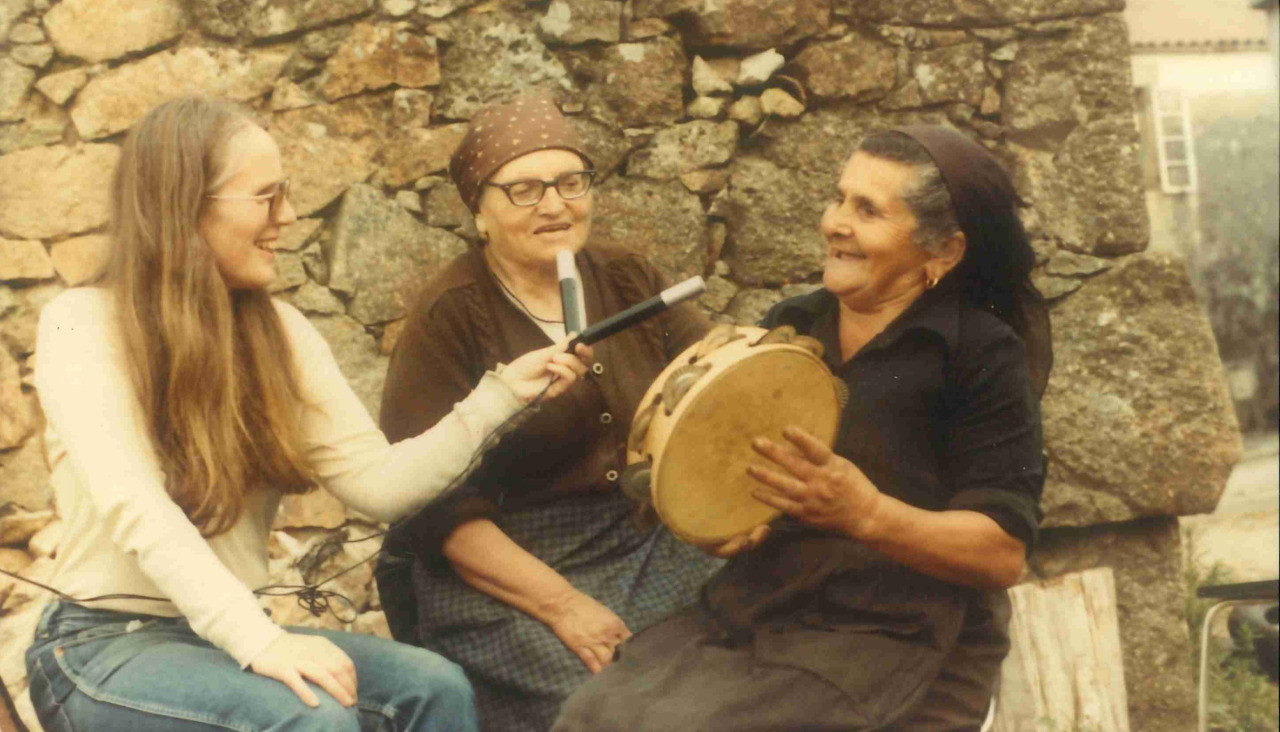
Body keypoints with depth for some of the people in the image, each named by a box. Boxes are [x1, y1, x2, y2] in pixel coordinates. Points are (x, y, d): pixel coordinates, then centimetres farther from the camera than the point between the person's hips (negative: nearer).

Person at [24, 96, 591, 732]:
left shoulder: (279, 332, 8)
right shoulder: (82, 326, -11)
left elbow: (377, 483, 0)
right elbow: (134, 506, -24)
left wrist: (501, 393, -7)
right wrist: (260, 642, -35)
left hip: (228, 633, 6)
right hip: (105, 644, -6)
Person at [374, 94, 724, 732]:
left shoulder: (630, 283, 11)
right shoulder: (449, 318, -4)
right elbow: (434, 508, -10)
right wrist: (563, 605, -17)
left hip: (650, 551, 5)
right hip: (500, 575, -5)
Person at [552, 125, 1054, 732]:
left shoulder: (983, 355, -7)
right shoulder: (793, 325, 10)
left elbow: (1005, 554, -11)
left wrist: (867, 514, -26)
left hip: (892, 642, -5)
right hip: (755, 610, 5)